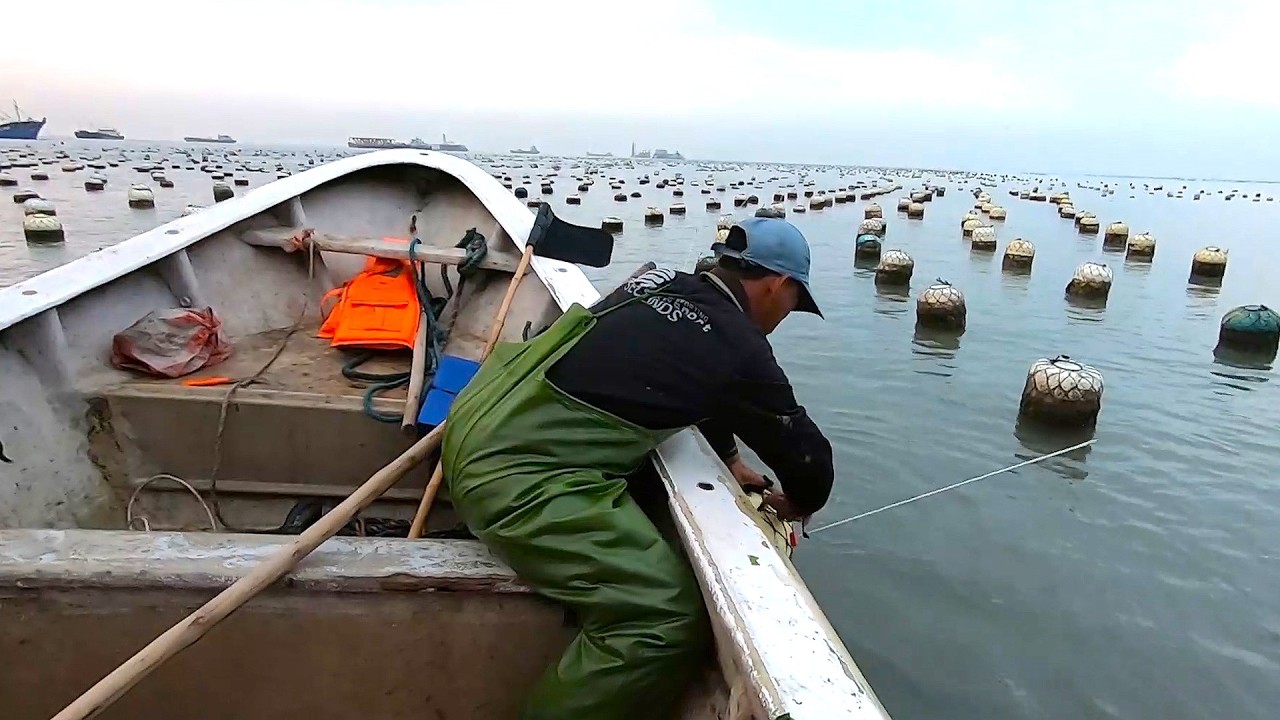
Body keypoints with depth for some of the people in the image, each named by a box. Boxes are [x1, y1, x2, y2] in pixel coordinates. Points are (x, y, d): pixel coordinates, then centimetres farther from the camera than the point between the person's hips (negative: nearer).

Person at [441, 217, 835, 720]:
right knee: (671, 617, -14)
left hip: (479, 416, 10)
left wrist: (730, 459, 31)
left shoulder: (660, 281, 11)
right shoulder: (739, 349, -12)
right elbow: (807, 456, 2)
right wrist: (798, 504, 23)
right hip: (514, 475, -10)